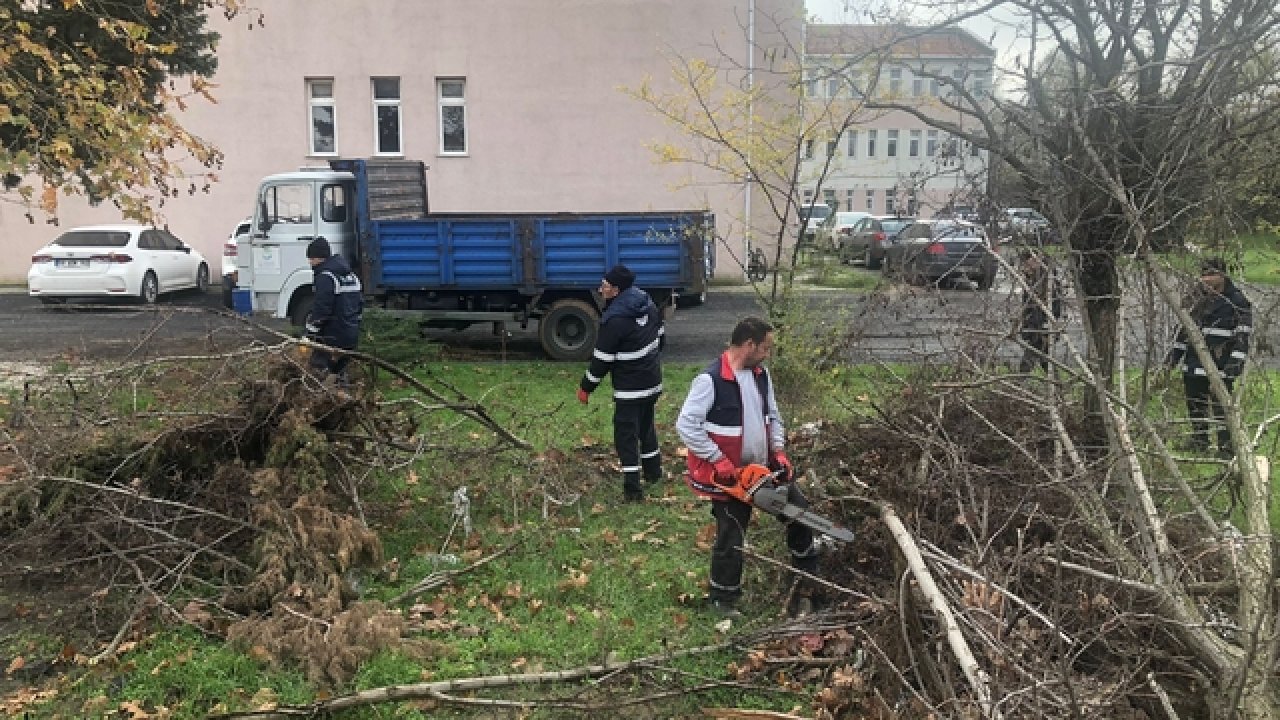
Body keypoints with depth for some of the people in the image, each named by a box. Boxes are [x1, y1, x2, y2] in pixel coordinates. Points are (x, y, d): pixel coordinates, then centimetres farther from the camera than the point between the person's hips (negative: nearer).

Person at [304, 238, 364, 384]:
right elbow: (360, 303, 21)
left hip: (332, 338, -9)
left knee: (320, 371, -6)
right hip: (352, 337, 9)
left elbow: (321, 310, -19)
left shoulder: (325, 277, -13)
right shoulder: (351, 275, 16)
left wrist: (310, 335, -13)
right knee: (339, 372, 19)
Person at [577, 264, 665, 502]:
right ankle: (653, 471, 39)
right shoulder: (647, 303, 1)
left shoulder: (615, 320, -23)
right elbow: (661, 335, 14)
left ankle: (632, 489, -2)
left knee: (626, 434, -1)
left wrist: (586, 387, -5)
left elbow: (602, 359, -17)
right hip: (653, 382, 9)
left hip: (630, 388, -8)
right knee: (647, 425, 25)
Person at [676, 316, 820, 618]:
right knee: (731, 535, 2)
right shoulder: (711, 380, -22)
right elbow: (686, 425, -23)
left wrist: (779, 451, 0)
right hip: (728, 475, -7)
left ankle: (806, 580, 31)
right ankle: (722, 597, 25)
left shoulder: (761, 375, 3)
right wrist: (720, 462, -22)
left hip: (765, 468, 7)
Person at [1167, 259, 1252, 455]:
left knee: (1221, 404, -6)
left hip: (1221, 364, -6)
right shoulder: (1197, 296, 12)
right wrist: (1176, 349, 18)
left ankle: (1227, 445, 3)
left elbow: (1243, 334, -10)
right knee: (1194, 402, 11)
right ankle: (1200, 439, 25)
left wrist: (1237, 359, -18)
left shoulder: (1237, 301, -7)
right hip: (1194, 362, 6)